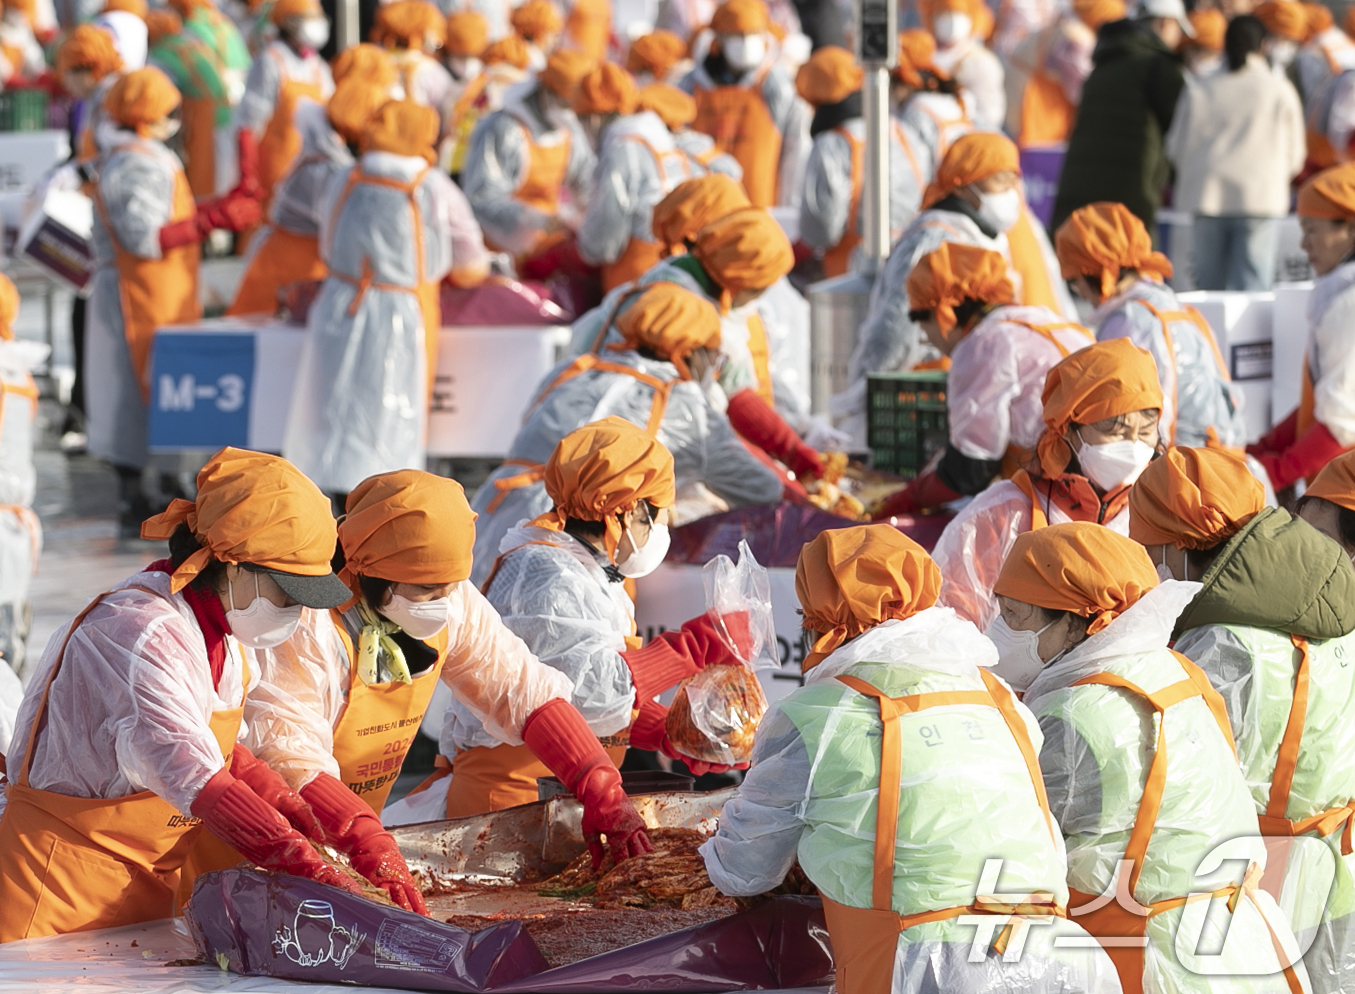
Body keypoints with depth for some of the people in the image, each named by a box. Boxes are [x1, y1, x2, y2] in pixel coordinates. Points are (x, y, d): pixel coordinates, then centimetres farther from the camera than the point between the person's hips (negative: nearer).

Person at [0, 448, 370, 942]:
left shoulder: (213, 624, 5)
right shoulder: (140, 630, -24)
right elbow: (196, 778, -34)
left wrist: (280, 803, -2)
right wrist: (310, 869, -37)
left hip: (150, 880, 9)